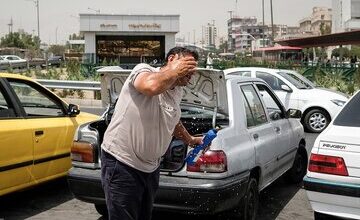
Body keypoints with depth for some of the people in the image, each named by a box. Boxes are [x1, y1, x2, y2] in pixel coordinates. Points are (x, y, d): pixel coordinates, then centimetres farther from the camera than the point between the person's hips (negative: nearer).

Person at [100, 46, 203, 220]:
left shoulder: (177, 93, 11)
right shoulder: (144, 69, -14)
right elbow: (152, 86, -39)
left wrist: (190, 140, 33)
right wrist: (174, 71, -23)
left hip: (150, 167, 9)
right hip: (121, 163, -8)